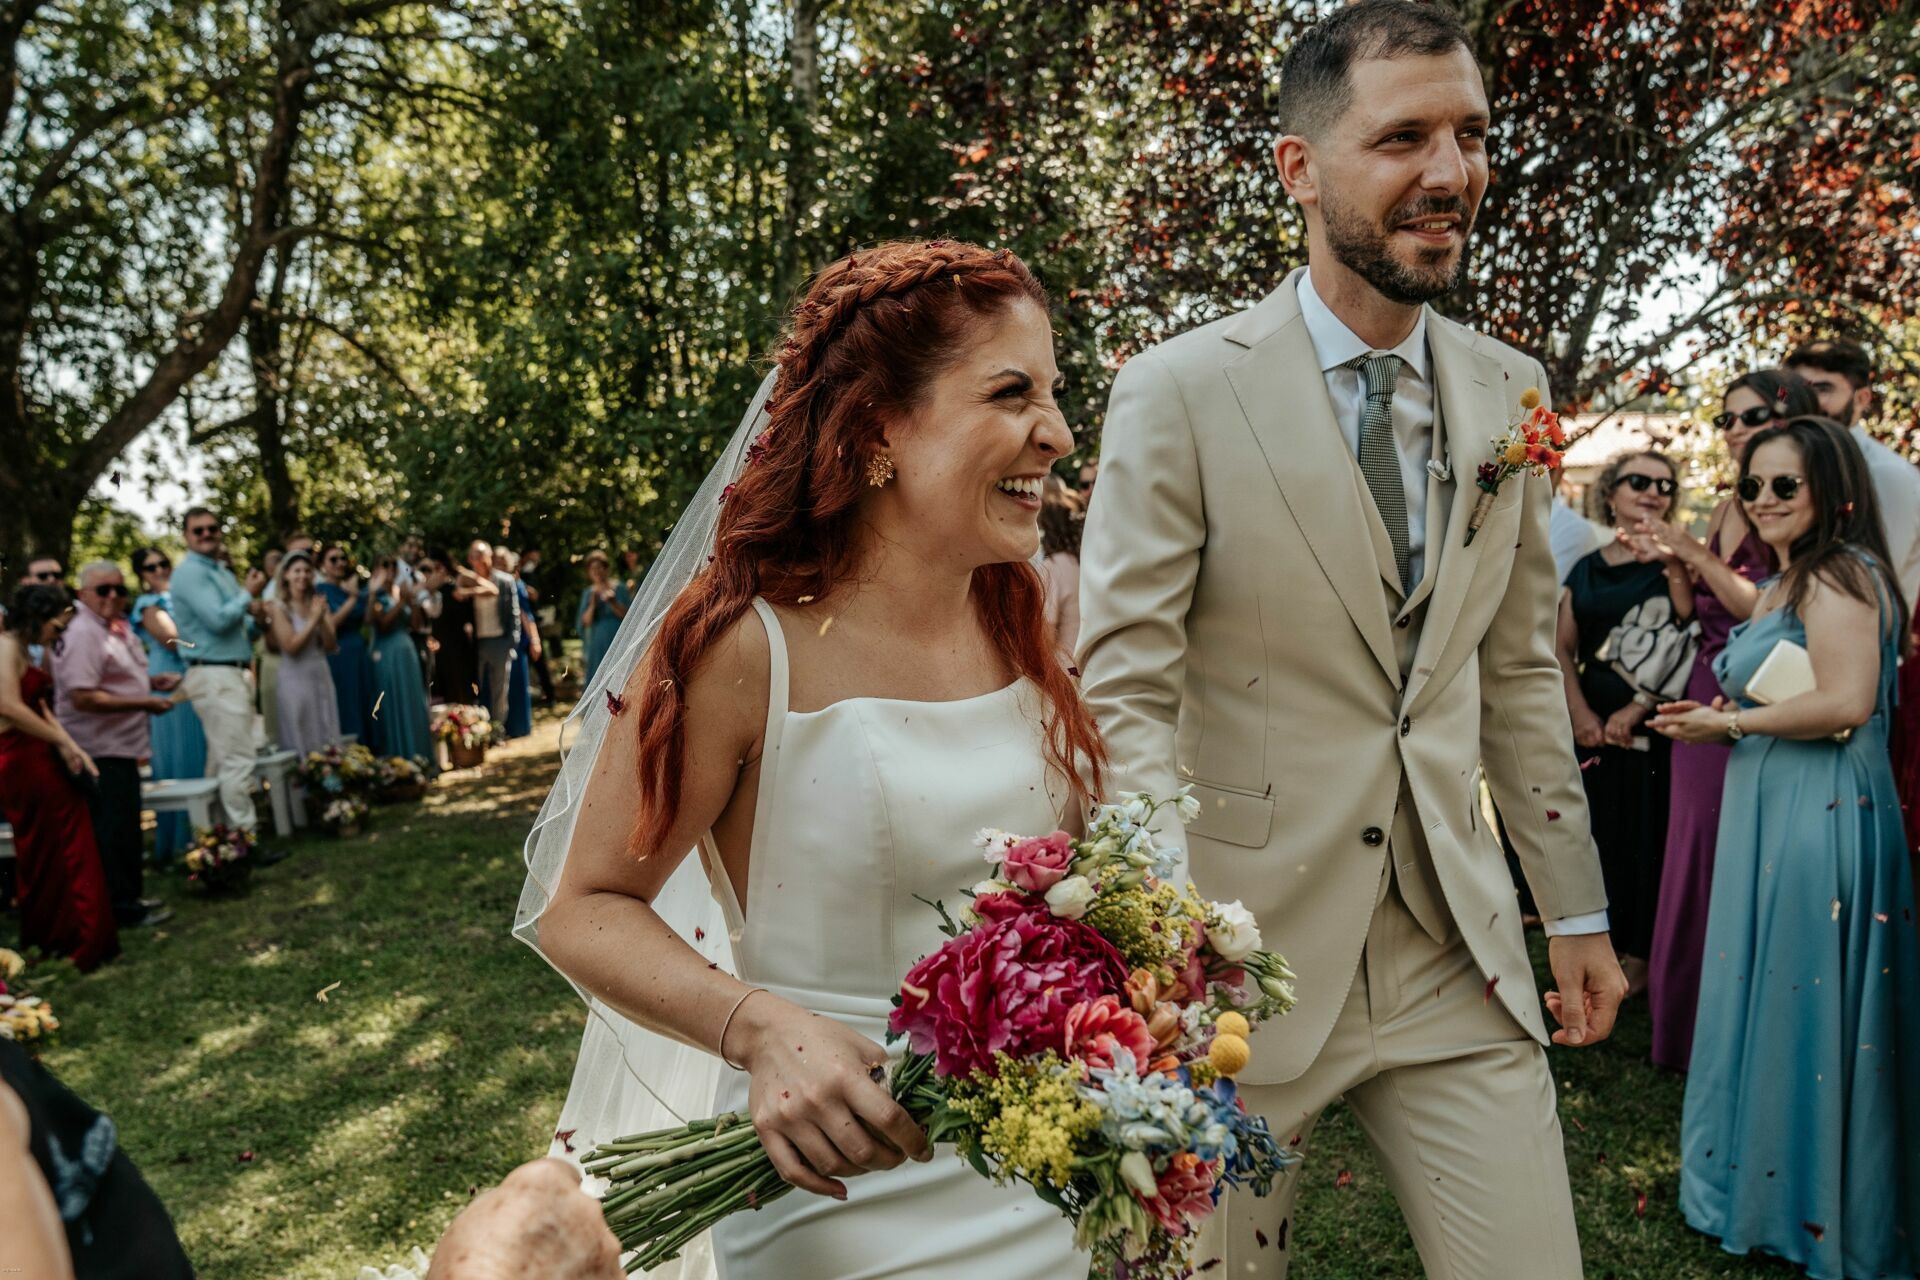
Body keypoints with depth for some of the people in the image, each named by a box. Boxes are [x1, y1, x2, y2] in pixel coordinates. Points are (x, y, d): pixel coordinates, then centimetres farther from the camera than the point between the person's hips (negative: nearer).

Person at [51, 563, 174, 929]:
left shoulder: (118, 628, 12)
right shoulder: (83, 635, -19)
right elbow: (82, 697, -26)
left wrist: (152, 682, 11)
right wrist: (144, 703, -24)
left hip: (121, 746, 10)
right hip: (100, 750, -10)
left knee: (125, 829, 18)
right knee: (115, 830, -3)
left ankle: (127, 898, 29)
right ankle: (122, 907, 6)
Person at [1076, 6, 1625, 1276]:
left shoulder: (1508, 393, 6)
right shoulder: (1179, 391, -10)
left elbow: (1519, 669, 13)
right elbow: (1123, 687, -13)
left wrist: (1578, 908, 15)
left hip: (1458, 954, 4)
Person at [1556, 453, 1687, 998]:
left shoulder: (1674, 563, -2)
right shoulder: (1586, 569, 12)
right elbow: (1563, 647, 7)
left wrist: (1637, 710, -16)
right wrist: (1581, 713, -7)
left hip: (1653, 727, -4)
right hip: (1593, 725, 4)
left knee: (1646, 835, 0)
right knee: (1598, 834, 8)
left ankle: (1640, 954, 12)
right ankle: (1602, 943, 22)